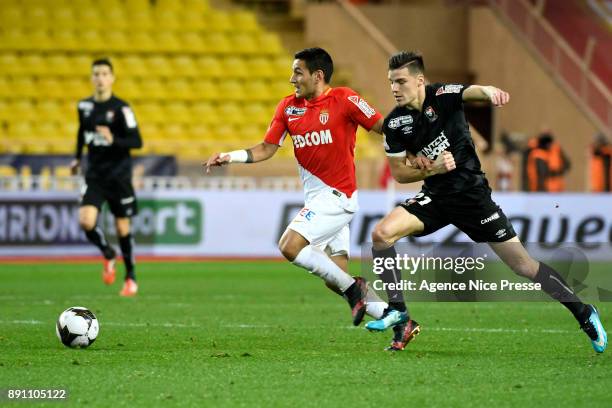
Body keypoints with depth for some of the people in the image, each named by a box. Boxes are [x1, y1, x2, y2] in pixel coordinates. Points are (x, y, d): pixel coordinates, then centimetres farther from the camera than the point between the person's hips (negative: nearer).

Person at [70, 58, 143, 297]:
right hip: (94, 175, 3)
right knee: (86, 222, -15)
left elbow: (137, 142, -14)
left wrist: (114, 140, -29)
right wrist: (78, 157, 26)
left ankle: (130, 278, 21)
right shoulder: (84, 106, 5)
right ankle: (108, 255, 16)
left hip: (119, 176, -3)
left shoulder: (121, 108, -11)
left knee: (122, 228, 4)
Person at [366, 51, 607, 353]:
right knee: (381, 233, -18)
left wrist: (490, 92, -60)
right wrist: (432, 169, -16)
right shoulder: (394, 123, -5)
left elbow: (473, 91, -36)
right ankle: (397, 309, -4)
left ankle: (584, 314, 14)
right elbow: (399, 173, 3)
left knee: (523, 265, -2)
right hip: (435, 197, 4)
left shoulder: (442, 95, -15)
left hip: (472, 195, -4)